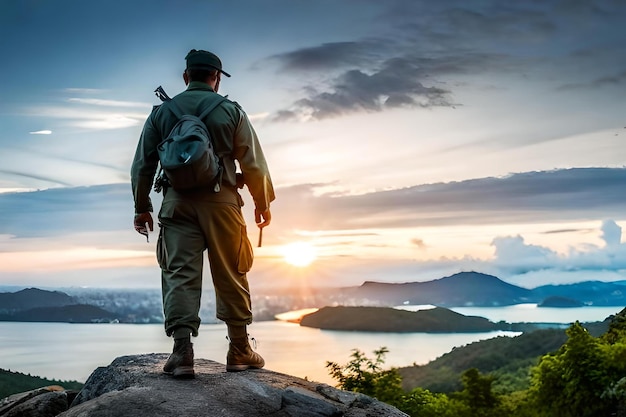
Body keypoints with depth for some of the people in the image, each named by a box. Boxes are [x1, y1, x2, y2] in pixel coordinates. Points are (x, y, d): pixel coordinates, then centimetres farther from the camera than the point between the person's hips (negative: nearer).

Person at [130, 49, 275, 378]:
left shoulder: (161, 112, 10)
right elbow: (253, 162, 2)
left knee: (180, 274, -1)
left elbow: (142, 164, 10)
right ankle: (239, 351, 14)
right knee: (231, 276, 8)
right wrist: (263, 202, 13)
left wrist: (141, 207, 18)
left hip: (177, 201, 1)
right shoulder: (230, 110, 4)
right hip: (221, 200, -1)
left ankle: (182, 352, -11)